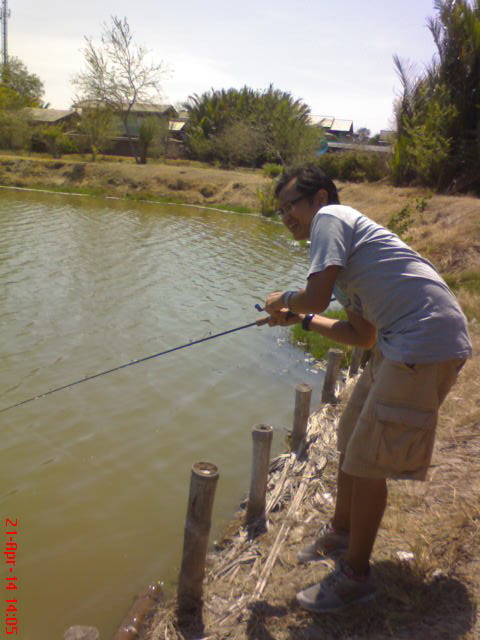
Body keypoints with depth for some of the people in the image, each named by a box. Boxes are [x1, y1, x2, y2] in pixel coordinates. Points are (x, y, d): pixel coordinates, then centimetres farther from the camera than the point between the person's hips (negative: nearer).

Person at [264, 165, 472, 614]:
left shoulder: (330, 218, -4)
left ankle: (355, 576, 16)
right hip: (402, 345, 10)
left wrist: (283, 300, 3)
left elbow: (316, 297, -18)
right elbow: (364, 335, 21)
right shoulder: (346, 238, 23)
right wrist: (302, 320, 19)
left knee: (367, 462, -2)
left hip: (426, 344, -10)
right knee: (351, 439, 20)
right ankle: (340, 534, 40)